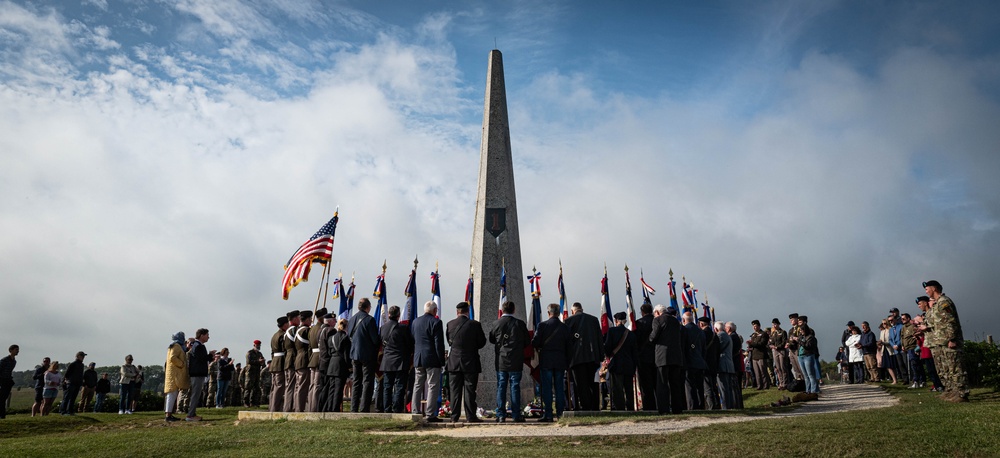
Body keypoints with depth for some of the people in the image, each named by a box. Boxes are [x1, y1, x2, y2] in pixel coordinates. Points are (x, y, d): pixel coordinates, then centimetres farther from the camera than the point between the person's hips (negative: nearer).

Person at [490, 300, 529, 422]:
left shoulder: (496, 324, -5)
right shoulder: (520, 323, -6)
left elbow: (491, 340, 9)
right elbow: (526, 342, 2)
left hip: (500, 361, 1)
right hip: (516, 362, -1)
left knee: (501, 387, 6)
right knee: (515, 387, 4)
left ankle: (501, 415, 6)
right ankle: (516, 415, 6)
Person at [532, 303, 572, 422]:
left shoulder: (542, 325, -7)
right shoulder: (565, 327, 2)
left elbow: (535, 342, -9)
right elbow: (569, 347, 4)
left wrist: (539, 349, 13)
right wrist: (568, 362, 12)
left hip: (546, 361, -3)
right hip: (561, 362, 3)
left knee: (547, 388, 1)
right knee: (560, 388, 9)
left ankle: (548, 415, 1)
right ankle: (560, 414, 11)